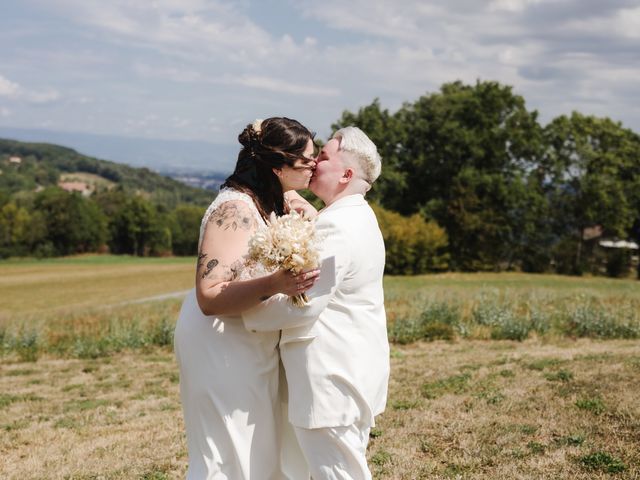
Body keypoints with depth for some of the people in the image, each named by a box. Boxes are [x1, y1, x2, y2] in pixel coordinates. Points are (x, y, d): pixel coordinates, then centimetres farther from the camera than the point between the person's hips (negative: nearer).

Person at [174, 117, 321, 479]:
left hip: (251, 350, 9)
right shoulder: (235, 209, -22)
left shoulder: (274, 205, 6)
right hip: (222, 351, -9)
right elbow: (209, 297, -29)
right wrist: (272, 285, -40)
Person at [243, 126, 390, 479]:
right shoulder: (355, 217, 14)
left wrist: (247, 315, -13)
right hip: (351, 371, 11)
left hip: (333, 381, -11)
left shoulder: (337, 226, -21)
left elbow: (305, 303, -25)